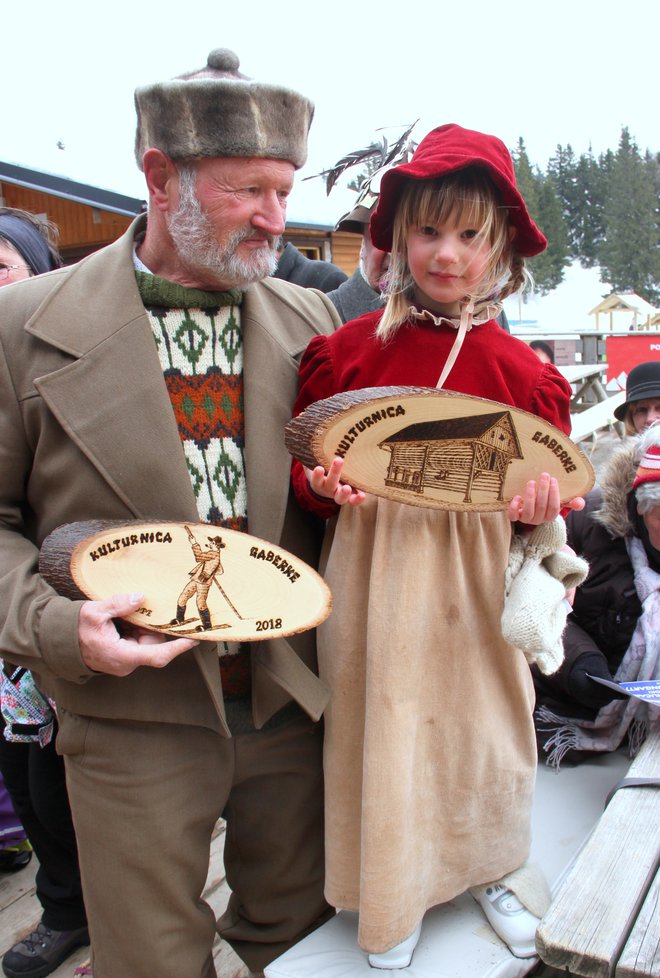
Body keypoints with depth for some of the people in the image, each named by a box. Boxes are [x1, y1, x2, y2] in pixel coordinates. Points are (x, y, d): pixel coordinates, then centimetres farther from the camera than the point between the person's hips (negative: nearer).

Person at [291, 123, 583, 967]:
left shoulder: (522, 371, -1)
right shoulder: (346, 349, -3)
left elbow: (552, 480, 6)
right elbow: (305, 466, 4)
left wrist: (542, 507, -15)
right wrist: (325, 485, -17)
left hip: (479, 575, 1)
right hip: (375, 573, -1)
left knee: (482, 717, 14)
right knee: (383, 723, 9)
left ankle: (490, 868, 43)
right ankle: (395, 894, 34)